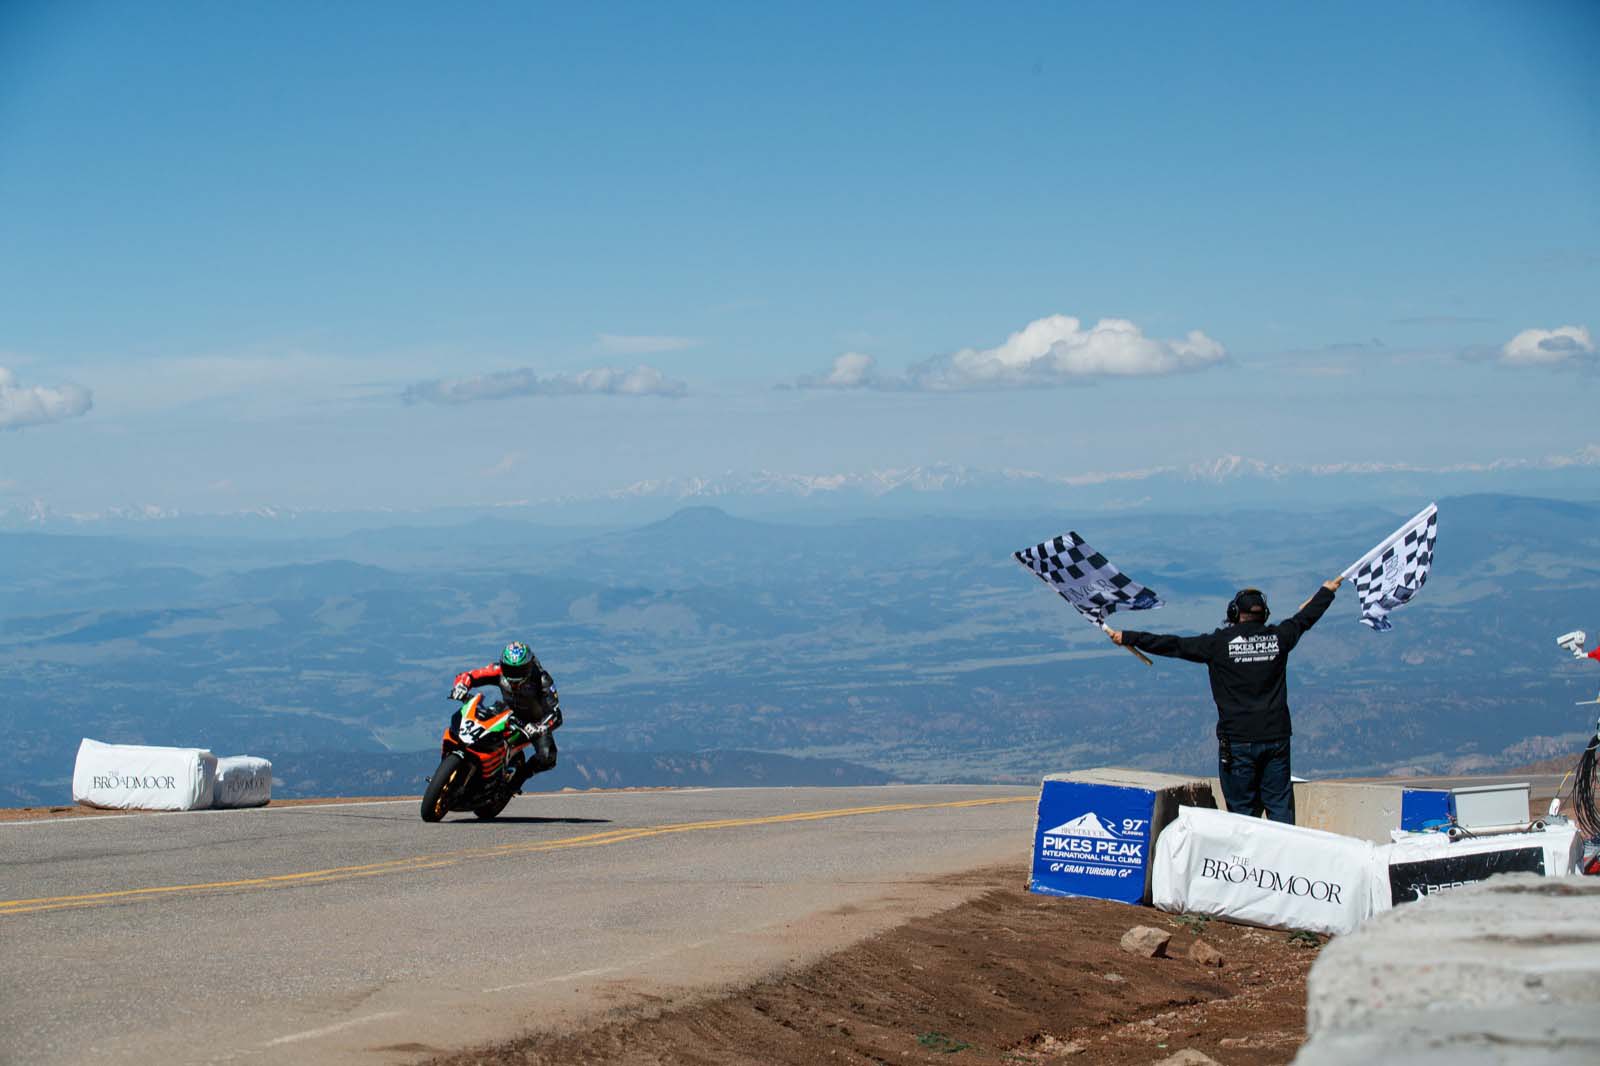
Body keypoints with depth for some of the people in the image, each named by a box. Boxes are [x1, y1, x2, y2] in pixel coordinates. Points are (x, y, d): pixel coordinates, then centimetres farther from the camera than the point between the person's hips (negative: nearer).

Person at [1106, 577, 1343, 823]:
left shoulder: (1219, 642, -5)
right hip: (1276, 737, 3)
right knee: (1280, 806, 6)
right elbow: (1304, 618, 24)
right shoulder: (1278, 637, 5)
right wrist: (1327, 591, 44)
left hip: (1237, 740, -3)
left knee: (1243, 809, 2)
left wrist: (1128, 637, 7)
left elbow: (1173, 645, -2)